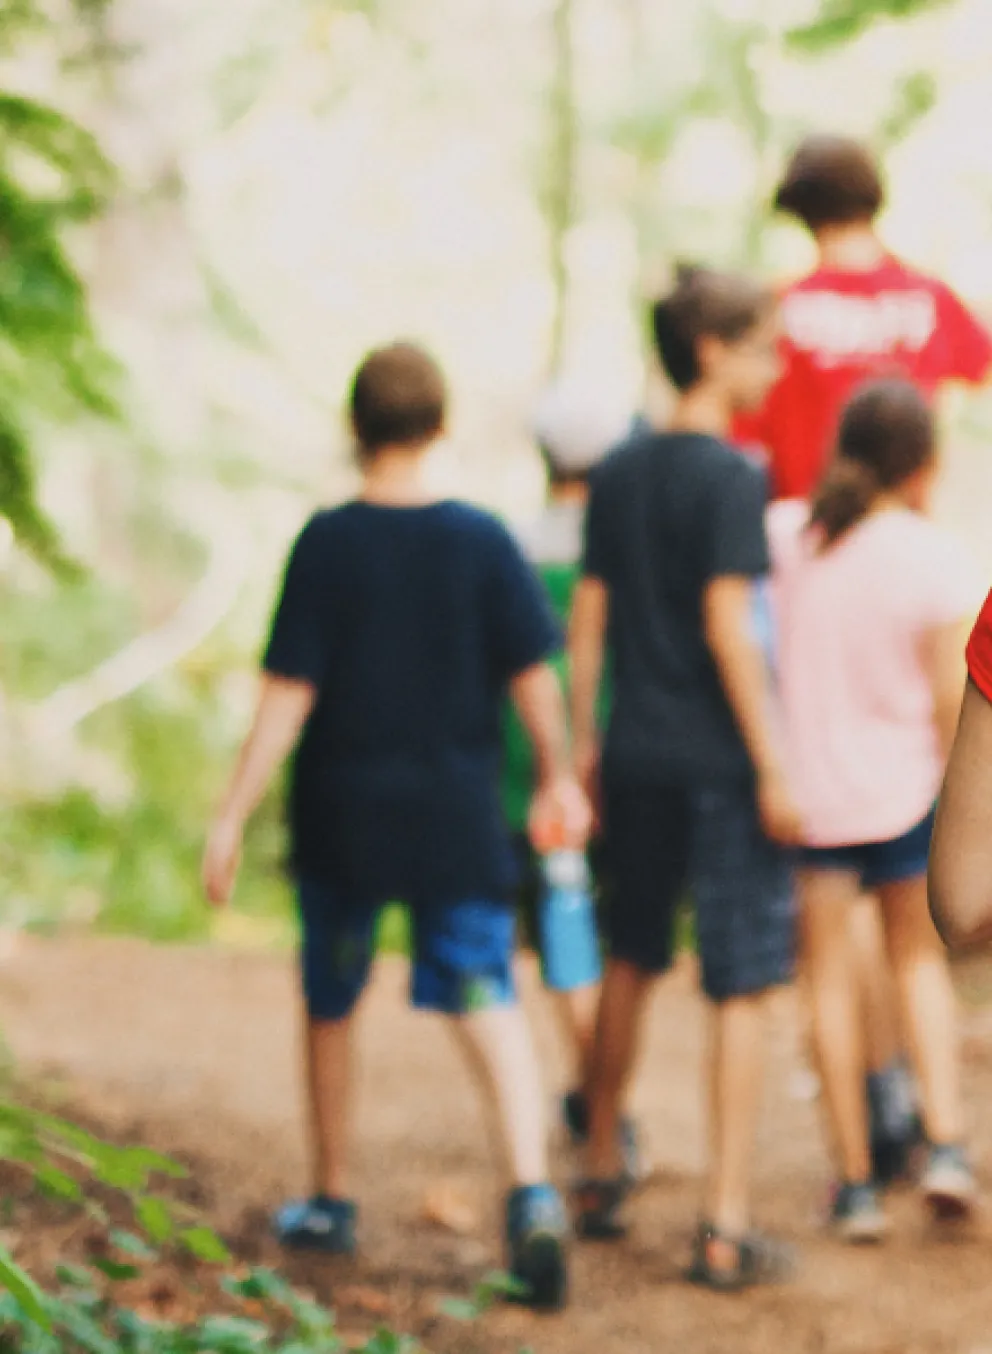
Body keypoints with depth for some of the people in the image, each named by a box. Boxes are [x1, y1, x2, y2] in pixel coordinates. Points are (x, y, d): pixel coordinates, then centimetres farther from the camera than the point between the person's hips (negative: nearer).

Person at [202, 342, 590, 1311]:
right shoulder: (480, 540, -5)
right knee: (488, 1002, -1)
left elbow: (289, 692, -11)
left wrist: (233, 815, -7)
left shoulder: (327, 543, -9)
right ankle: (530, 1191, -21)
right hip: (456, 820, 1)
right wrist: (556, 778, 10)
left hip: (342, 814, 0)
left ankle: (330, 1201, 30)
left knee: (331, 1005, 17)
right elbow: (532, 676, -3)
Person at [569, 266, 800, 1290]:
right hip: (718, 763, -7)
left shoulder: (617, 475, 8)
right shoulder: (730, 478, -12)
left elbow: (587, 616, 11)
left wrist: (583, 743, 18)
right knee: (740, 989, -2)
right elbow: (728, 626, -17)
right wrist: (773, 765, -14)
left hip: (636, 756, 7)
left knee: (630, 962, 20)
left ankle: (600, 1177, 31)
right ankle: (726, 1226, -3)